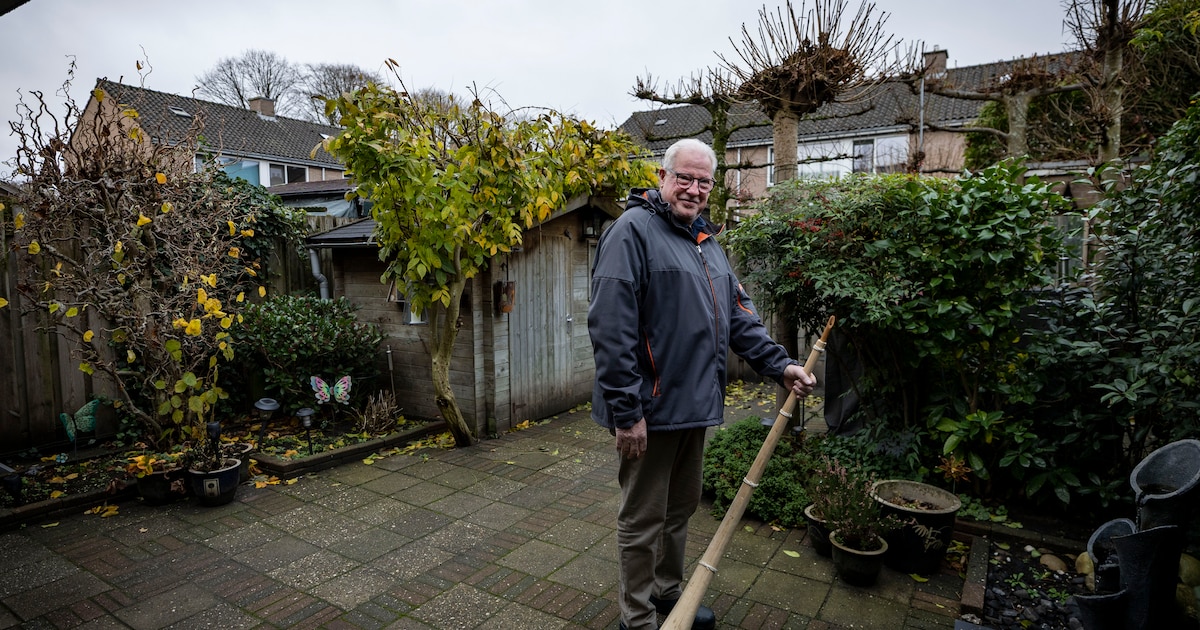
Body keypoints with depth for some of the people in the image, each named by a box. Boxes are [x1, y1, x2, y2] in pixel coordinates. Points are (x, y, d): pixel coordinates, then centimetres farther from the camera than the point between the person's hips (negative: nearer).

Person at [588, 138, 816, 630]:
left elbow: (738, 316, 16)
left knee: (681, 508, 23)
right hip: (651, 408, -8)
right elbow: (611, 328, -21)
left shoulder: (705, 241, 16)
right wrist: (627, 411, -23)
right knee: (643, 519, 7)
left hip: (694, 405, 9)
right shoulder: (633, 230, -13)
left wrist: (780, 363, 4)